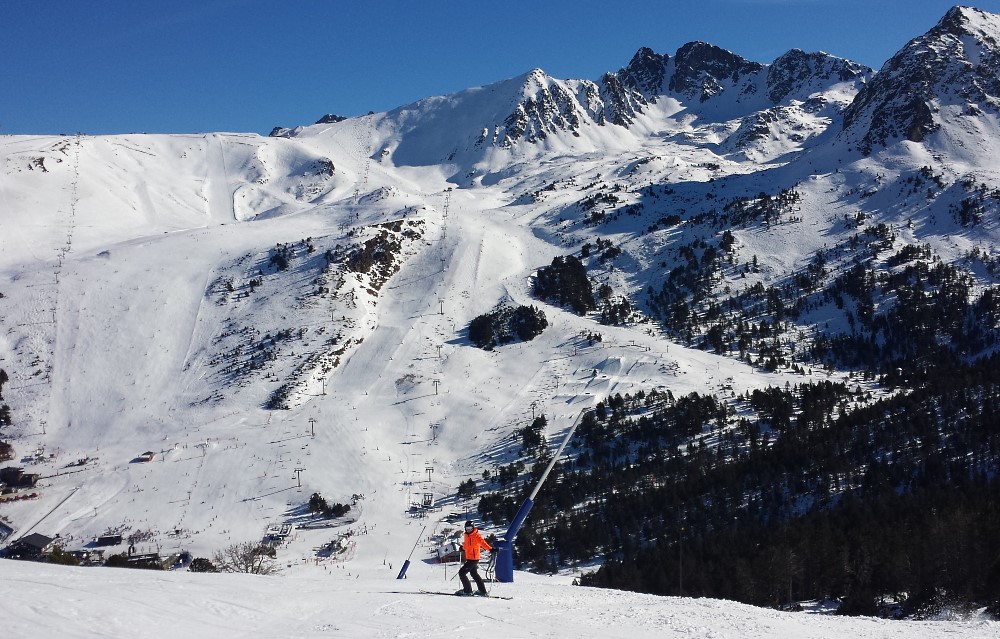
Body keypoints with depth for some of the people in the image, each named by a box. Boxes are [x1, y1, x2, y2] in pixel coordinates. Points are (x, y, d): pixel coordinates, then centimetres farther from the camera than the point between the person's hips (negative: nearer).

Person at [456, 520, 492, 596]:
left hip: (474, 559, -9)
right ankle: (482, 591, 28)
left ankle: (467, 590, -2)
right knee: (474, 574, 19)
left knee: (462, 572, -9)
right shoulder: (467, 536, 9)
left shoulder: (477, 535, -14)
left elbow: (483, 543, -26)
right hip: (469, 558, 9)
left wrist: (490, 549, -40)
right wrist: (463, 548, 47)